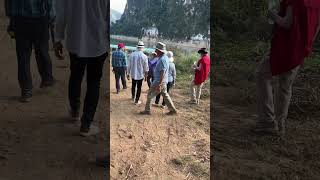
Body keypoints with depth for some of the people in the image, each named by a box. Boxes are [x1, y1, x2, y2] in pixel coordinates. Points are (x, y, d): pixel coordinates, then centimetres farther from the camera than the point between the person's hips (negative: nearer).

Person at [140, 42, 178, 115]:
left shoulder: (162, 59, -22)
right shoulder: (165, 57, 9)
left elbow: (162, 73, -26)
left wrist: (159, 85, -27)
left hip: (159, 82, -10)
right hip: (163, 81, 10)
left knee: (150, 95, 3)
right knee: (165, 95, 17)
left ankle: (147, 110, 14)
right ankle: (173, 110, 21)